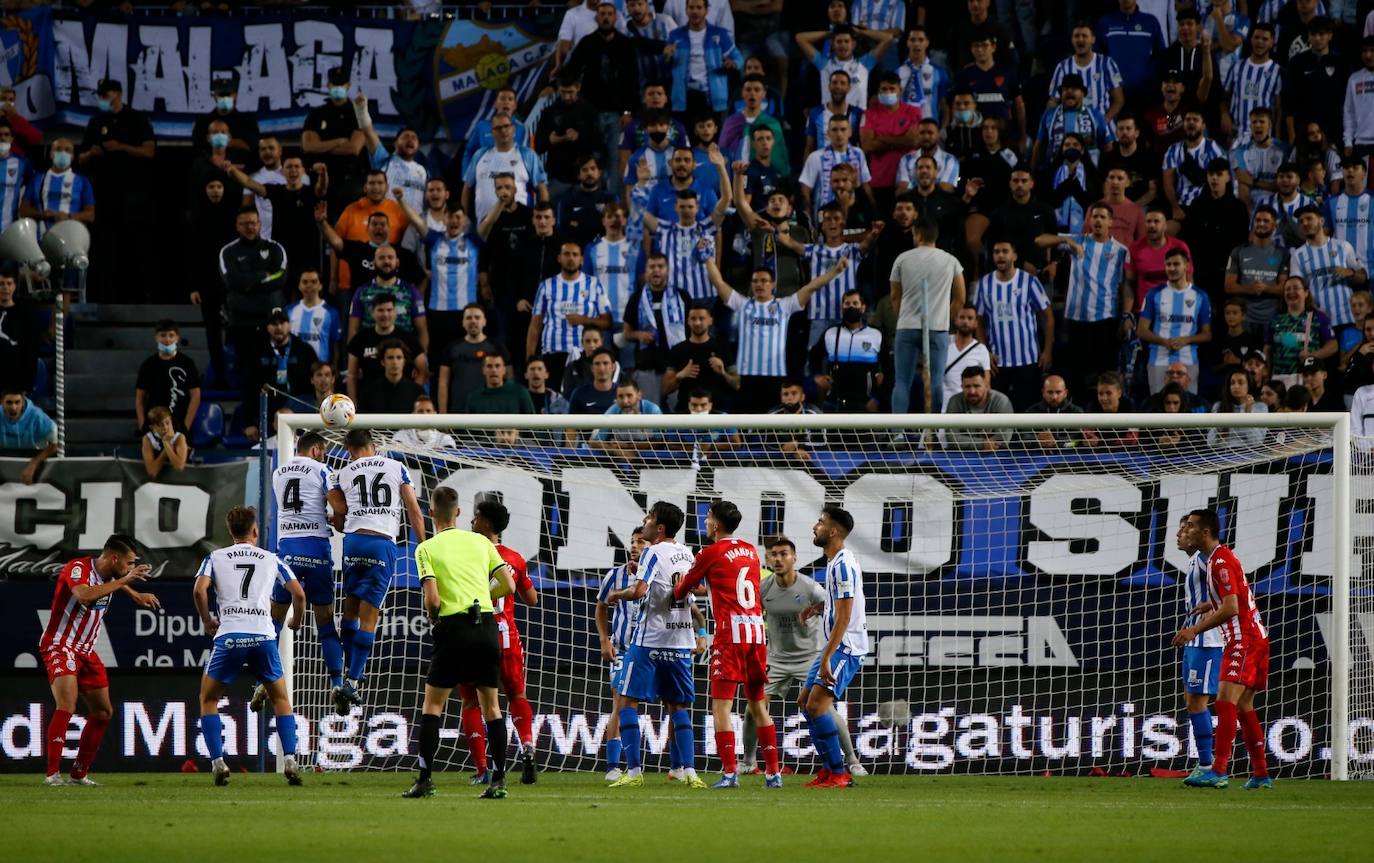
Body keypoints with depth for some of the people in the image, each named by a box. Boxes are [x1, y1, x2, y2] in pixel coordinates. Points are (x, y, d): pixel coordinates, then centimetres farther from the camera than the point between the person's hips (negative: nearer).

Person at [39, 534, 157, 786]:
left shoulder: (107, 573, 5)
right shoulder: (78, 567, -19)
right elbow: (84, 595, -41)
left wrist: (136, 595, 25)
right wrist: (125, 579, -34)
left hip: (86, 651, 9)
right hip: (60, 646, -9)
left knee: (103, 712, 10)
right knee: (67, 706, -26)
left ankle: (79, 773, 19)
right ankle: (52, 773, -26)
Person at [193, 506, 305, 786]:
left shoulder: (216, 558, 14)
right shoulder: (271, 559, 16)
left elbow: (200, 590, -2)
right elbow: (298, 594, 10)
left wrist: (207, 621, 13)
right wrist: (296, 621, 29)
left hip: (229, 636, -1)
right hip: (263, 635, 1)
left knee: (208, 699, 16)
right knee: (280, 699, 18)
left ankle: (218, 762, 0)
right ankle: (290, 761, 3)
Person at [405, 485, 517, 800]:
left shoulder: (426, 548, 0)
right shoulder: (480, 541, 11)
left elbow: (432, 599, -10)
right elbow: (508, 586, 8)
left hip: (454, 624, -3)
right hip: (487, 625, 3)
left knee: (432, 703, 6)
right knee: (490, 704, 10)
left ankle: (425, 779, 0)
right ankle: (498, 780, 4)